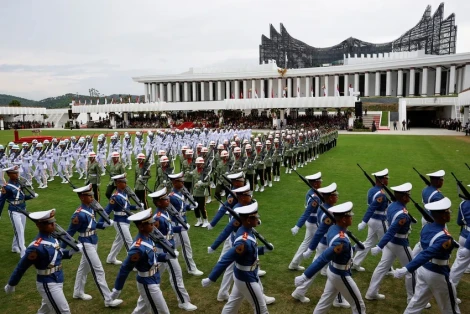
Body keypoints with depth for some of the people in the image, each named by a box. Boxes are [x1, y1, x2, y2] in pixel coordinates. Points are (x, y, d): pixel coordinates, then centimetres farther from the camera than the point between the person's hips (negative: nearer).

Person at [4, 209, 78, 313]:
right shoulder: (37, 247, -26)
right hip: (48, 285, -9)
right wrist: (11, 284, -5)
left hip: (57, 282, 9)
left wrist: (71, 252, -2)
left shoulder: (51, 237, 0)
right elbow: (21, 266, -16)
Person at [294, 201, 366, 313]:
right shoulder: (341, 241, -35)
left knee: (325, 301, 21)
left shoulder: (333, 229, -7)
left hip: (332, 271, 8)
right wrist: (304, 276, -37)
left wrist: (352, 248, 28)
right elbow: (323, 259, -37)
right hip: (341, 276, -8)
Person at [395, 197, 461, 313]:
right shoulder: (445, 238, -27)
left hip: (423, 270, 7)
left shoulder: (426, 227, -2)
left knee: (417, 302, 18)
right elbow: (426, 254, -36)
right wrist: (407, 269, -42)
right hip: (437, 275, -7)